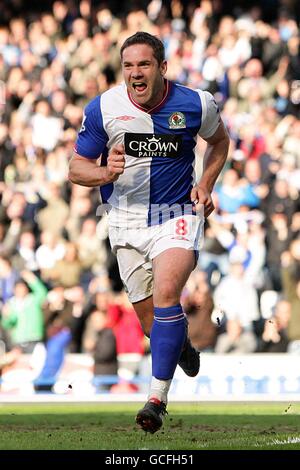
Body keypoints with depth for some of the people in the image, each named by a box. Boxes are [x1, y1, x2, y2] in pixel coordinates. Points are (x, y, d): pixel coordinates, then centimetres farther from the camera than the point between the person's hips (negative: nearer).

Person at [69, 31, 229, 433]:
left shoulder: (195, 104, -8)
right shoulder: (103, 108, -9)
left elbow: (219, 140, 14)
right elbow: (76, 168, -2)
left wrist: (205, 184, -1)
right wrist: (106, 173, -24)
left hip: (177, 215, -2)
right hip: (126, 219, 2)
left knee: (166, 293, -26)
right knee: (150, 318, 6)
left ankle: (157, 398, -22)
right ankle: (182, 347, 45)